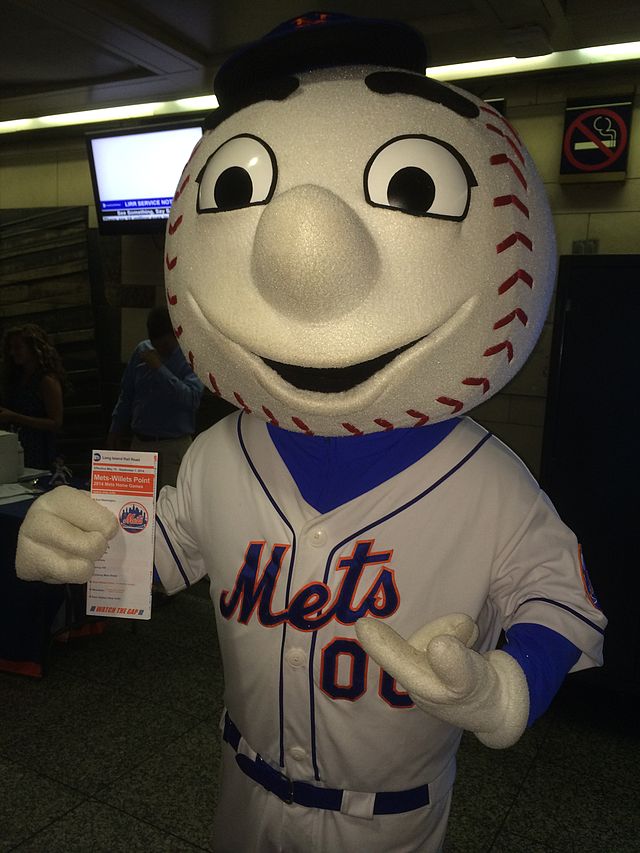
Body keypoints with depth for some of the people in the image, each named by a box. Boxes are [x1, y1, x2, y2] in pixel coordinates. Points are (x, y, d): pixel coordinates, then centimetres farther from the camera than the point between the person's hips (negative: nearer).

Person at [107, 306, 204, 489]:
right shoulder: (142, 350, 8)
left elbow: (192, 398, -23)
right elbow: (126, 393, 18)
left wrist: (160, 369, -21)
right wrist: (116, 429, 16)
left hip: (175, 446, -5)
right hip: (140, 442, 5)